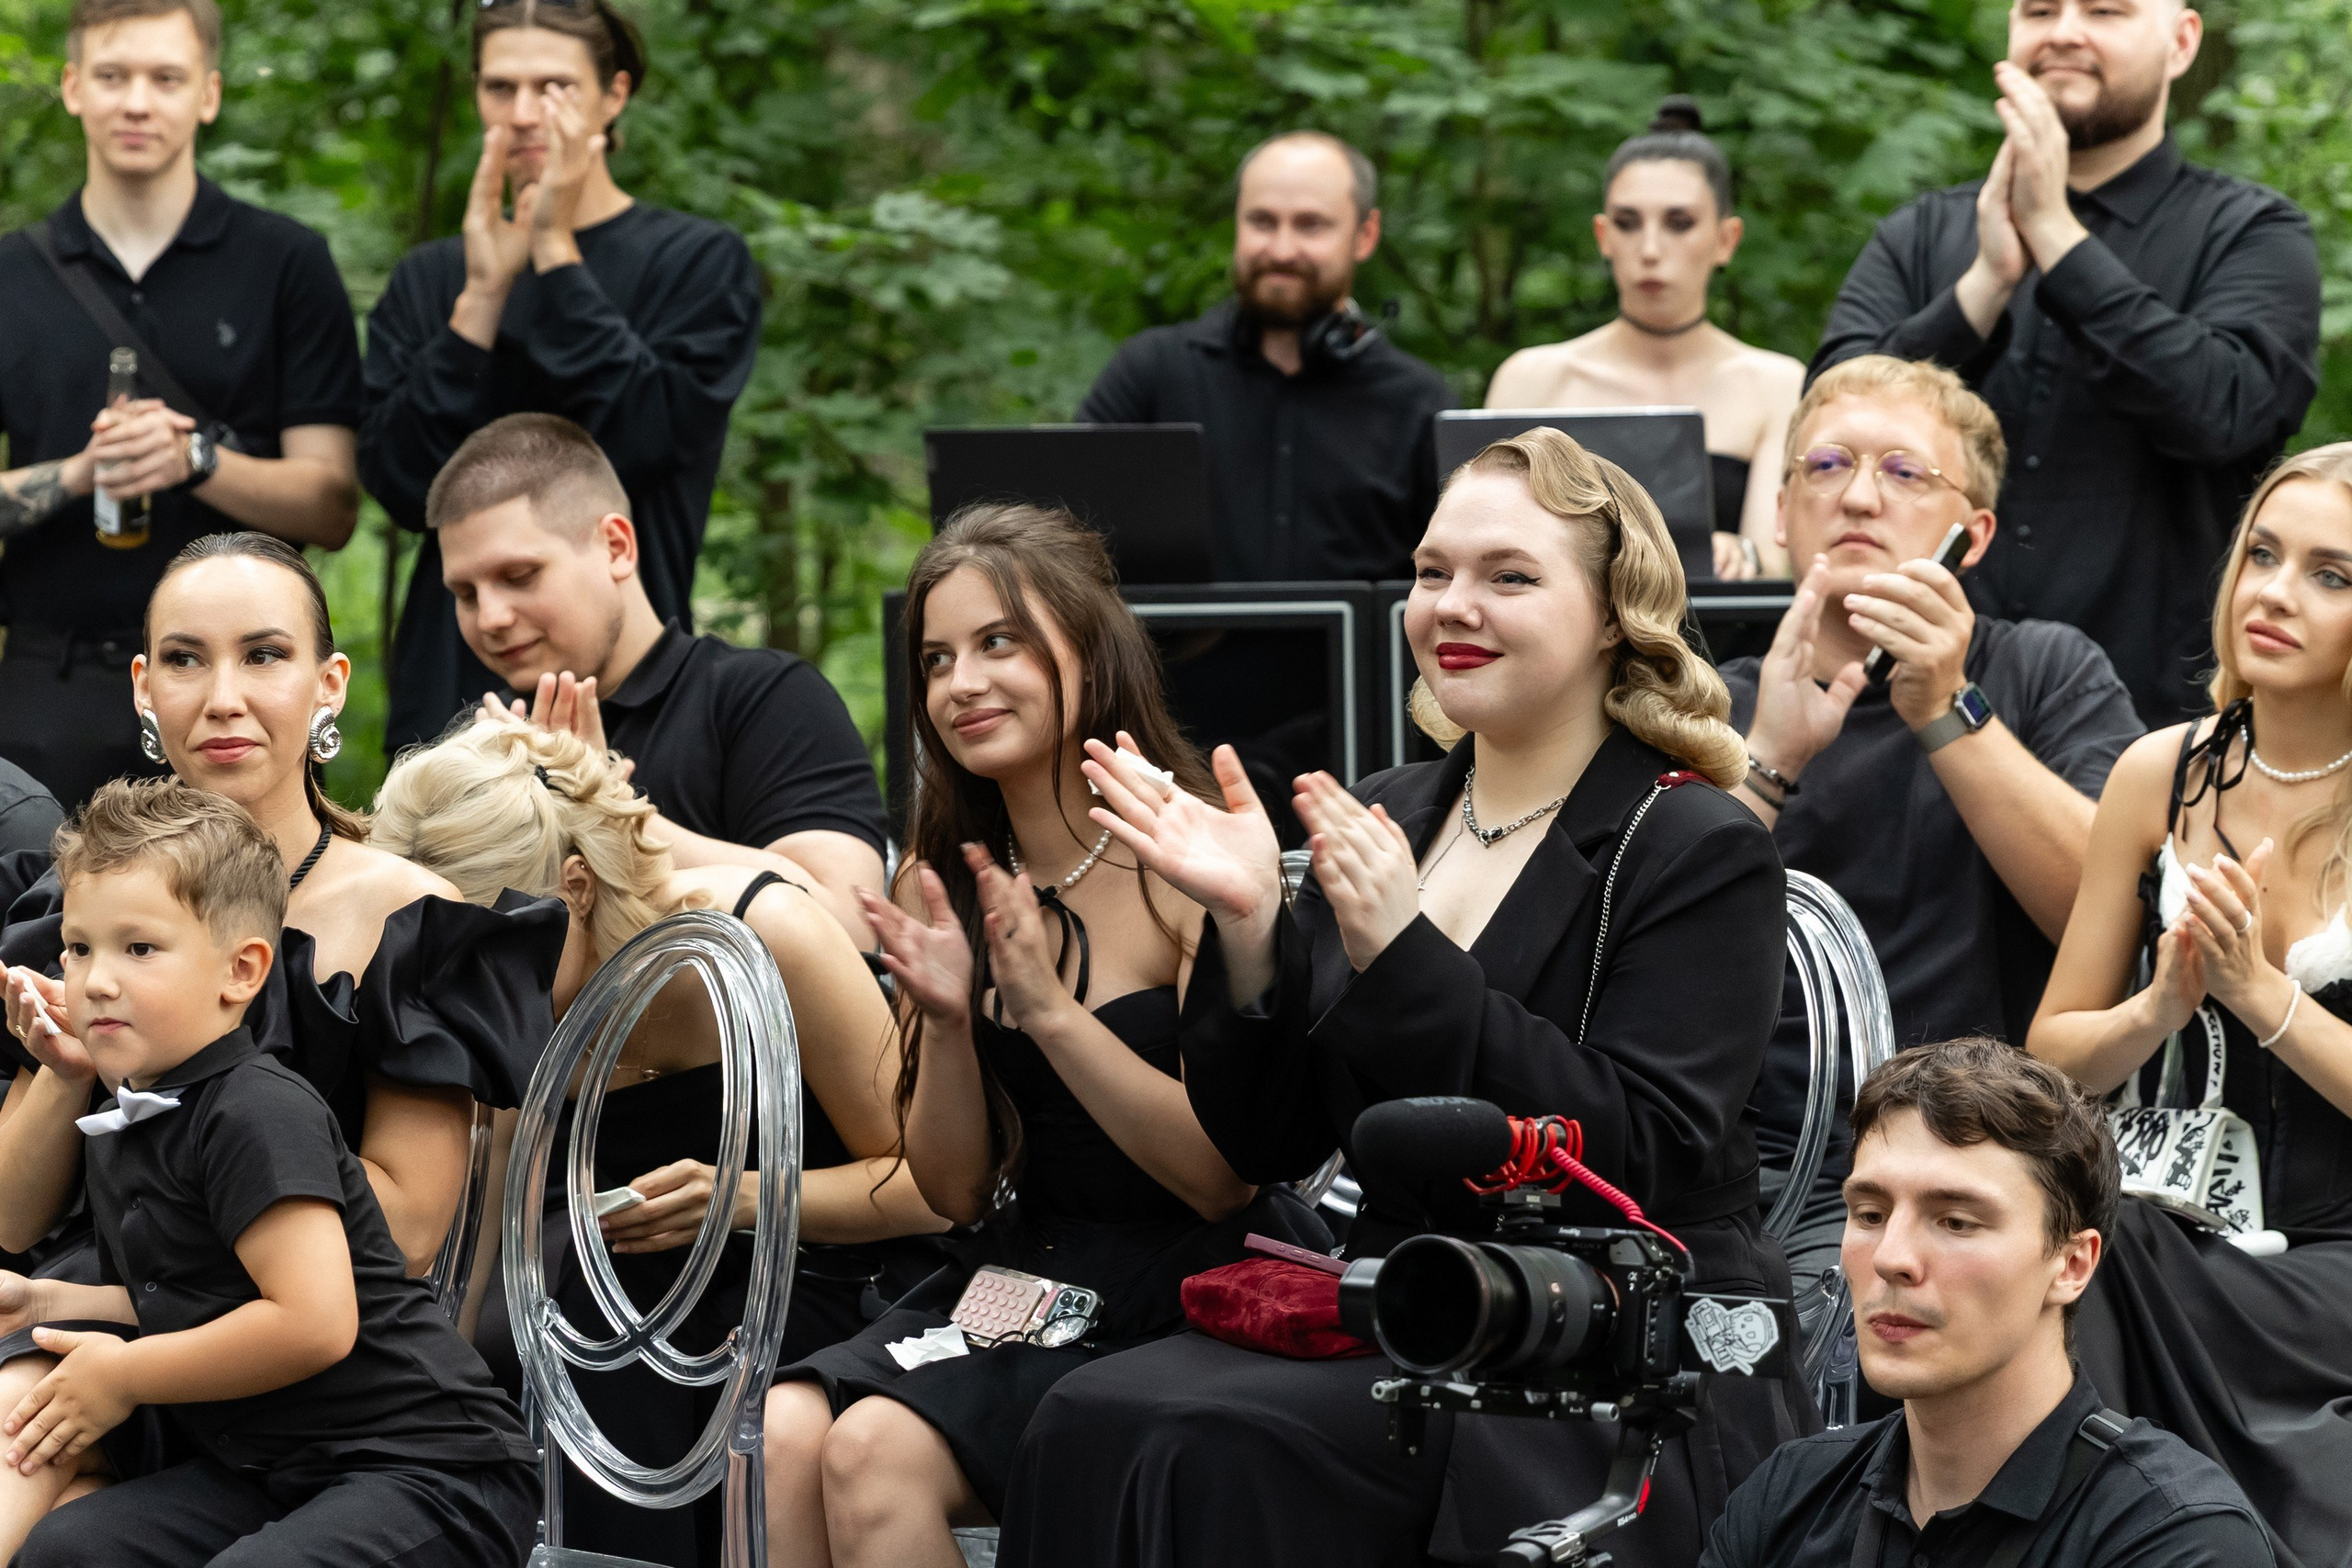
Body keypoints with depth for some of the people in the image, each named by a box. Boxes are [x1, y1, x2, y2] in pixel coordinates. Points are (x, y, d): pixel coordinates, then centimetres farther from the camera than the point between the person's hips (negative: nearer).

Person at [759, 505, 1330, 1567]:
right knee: (779, 1438, -23)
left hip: (1191, 1291, -5)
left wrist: (1050, 1008, -21)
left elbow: (1224, 1173, -13)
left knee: (878, 1450, -27)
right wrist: (946, 1023, -8)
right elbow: (954, 1190, 10)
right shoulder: (940, 887, 9)